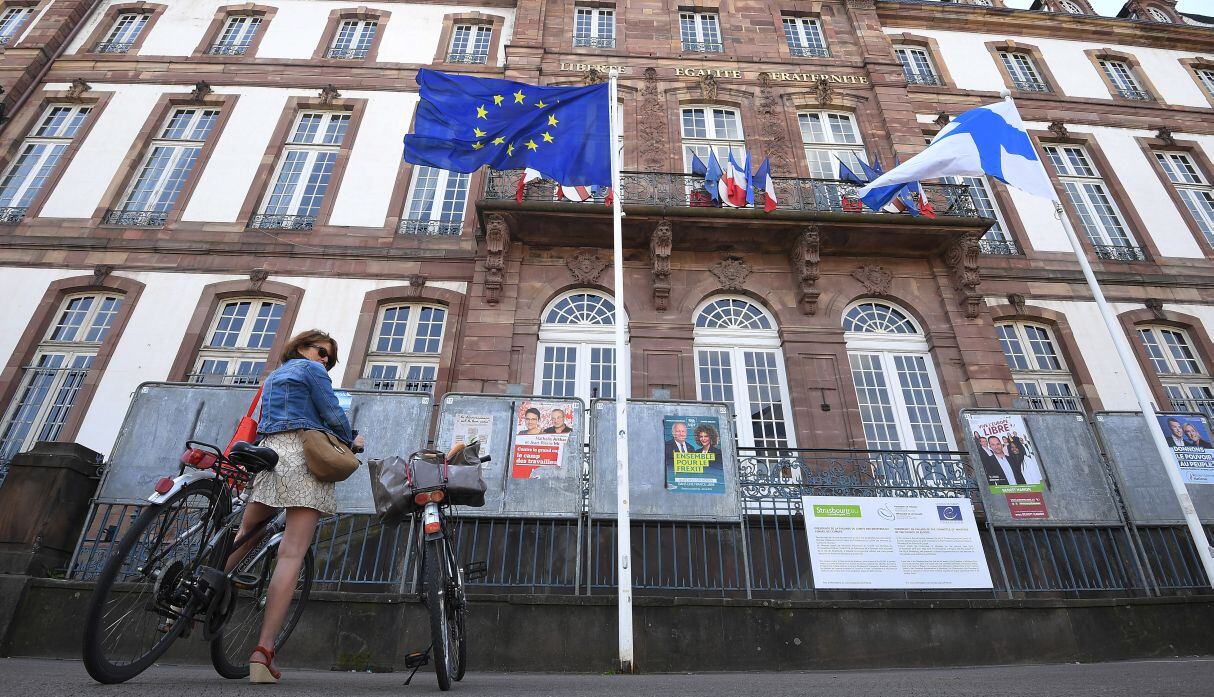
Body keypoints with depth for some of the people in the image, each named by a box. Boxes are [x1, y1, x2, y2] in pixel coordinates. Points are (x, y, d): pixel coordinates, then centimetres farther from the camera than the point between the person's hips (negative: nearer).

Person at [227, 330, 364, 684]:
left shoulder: (272, 377, 28)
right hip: (305, 455, -8)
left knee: (244, 536, 25)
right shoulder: (311, 369, 5)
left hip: (268, 452, 8)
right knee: (292, 554, -12)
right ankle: (263, 651, -15)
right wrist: (351, 443, 13)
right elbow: (333, 415, -3)